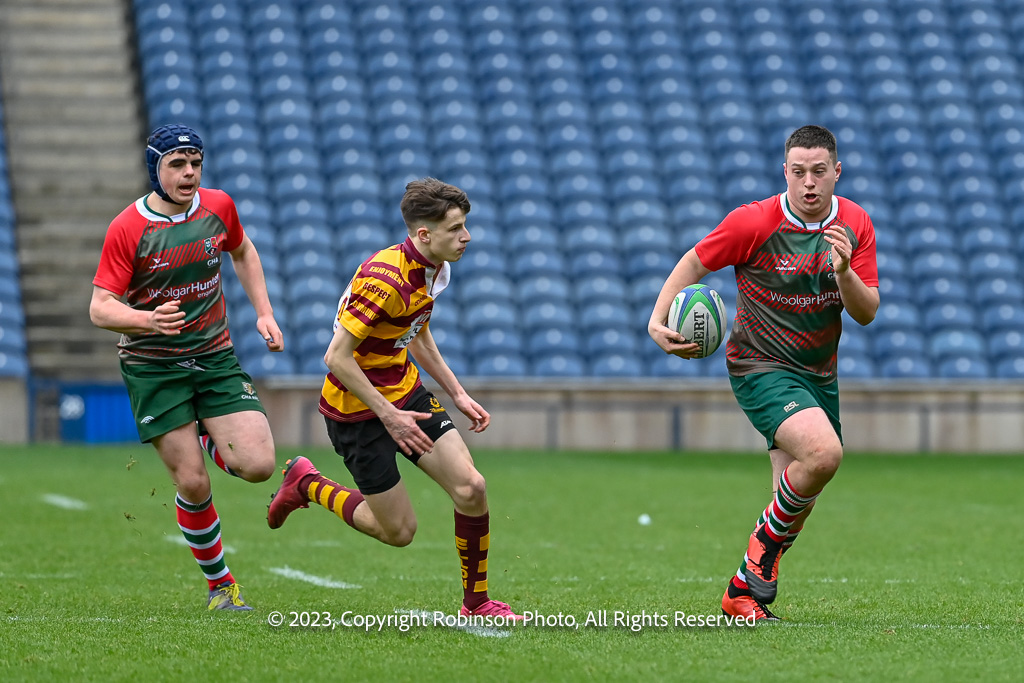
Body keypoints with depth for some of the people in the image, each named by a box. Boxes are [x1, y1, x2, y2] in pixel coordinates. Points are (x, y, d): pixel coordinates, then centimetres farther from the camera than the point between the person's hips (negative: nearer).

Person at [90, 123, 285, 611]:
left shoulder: (218, 207, 1)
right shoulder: (126, 229, -13)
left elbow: (242, 252, 22)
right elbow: (100, 308, -13)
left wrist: (263, 312, 12)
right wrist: (148, 319, -33)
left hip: (216, 356, 3)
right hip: (152, 366, -3)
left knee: (258, 465, -13)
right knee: (193, 484, -9)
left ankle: (209, 444, 22)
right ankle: (219, 583, 12)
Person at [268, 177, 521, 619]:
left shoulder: (435, 268, 1)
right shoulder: (385, 279, -28)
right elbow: (337, 357, -27)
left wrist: (458, 394, 13)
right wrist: (388, 416, -25)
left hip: (405, 392, 8)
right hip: (356, 409, -8)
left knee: (471, 489, -6)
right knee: (399, 531, 0)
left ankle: (476, 603, 9)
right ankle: (307, 484, 22)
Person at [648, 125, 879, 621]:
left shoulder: (855, 224, -3)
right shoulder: (753, 222, -15)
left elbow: (866, 313, -5)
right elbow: (694, 263, -3)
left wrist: (844, 270, -25)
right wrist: (657, 321, -15)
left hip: (818, 374, 6)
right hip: (761, 368, -6)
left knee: (797, 502, 6)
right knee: (823, 453, -29)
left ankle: (743, 590, 23)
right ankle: (763, 549, -9)